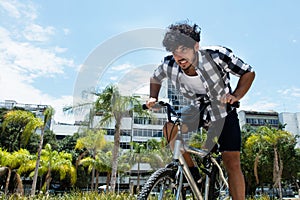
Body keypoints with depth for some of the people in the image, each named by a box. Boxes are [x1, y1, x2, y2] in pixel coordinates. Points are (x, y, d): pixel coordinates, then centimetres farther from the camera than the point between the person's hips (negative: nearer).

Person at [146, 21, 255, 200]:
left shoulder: (216, 55, -29)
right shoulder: (169, 66, -19)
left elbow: (248, 72, -16)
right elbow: (155, 79, 4)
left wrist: (235, 96, -31)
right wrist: (153, 99, -12)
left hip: (224, 112, -2)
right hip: (199, 110, 3)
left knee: (232, 164, -8)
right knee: (169, 128, -23)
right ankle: (192, 173, -3)